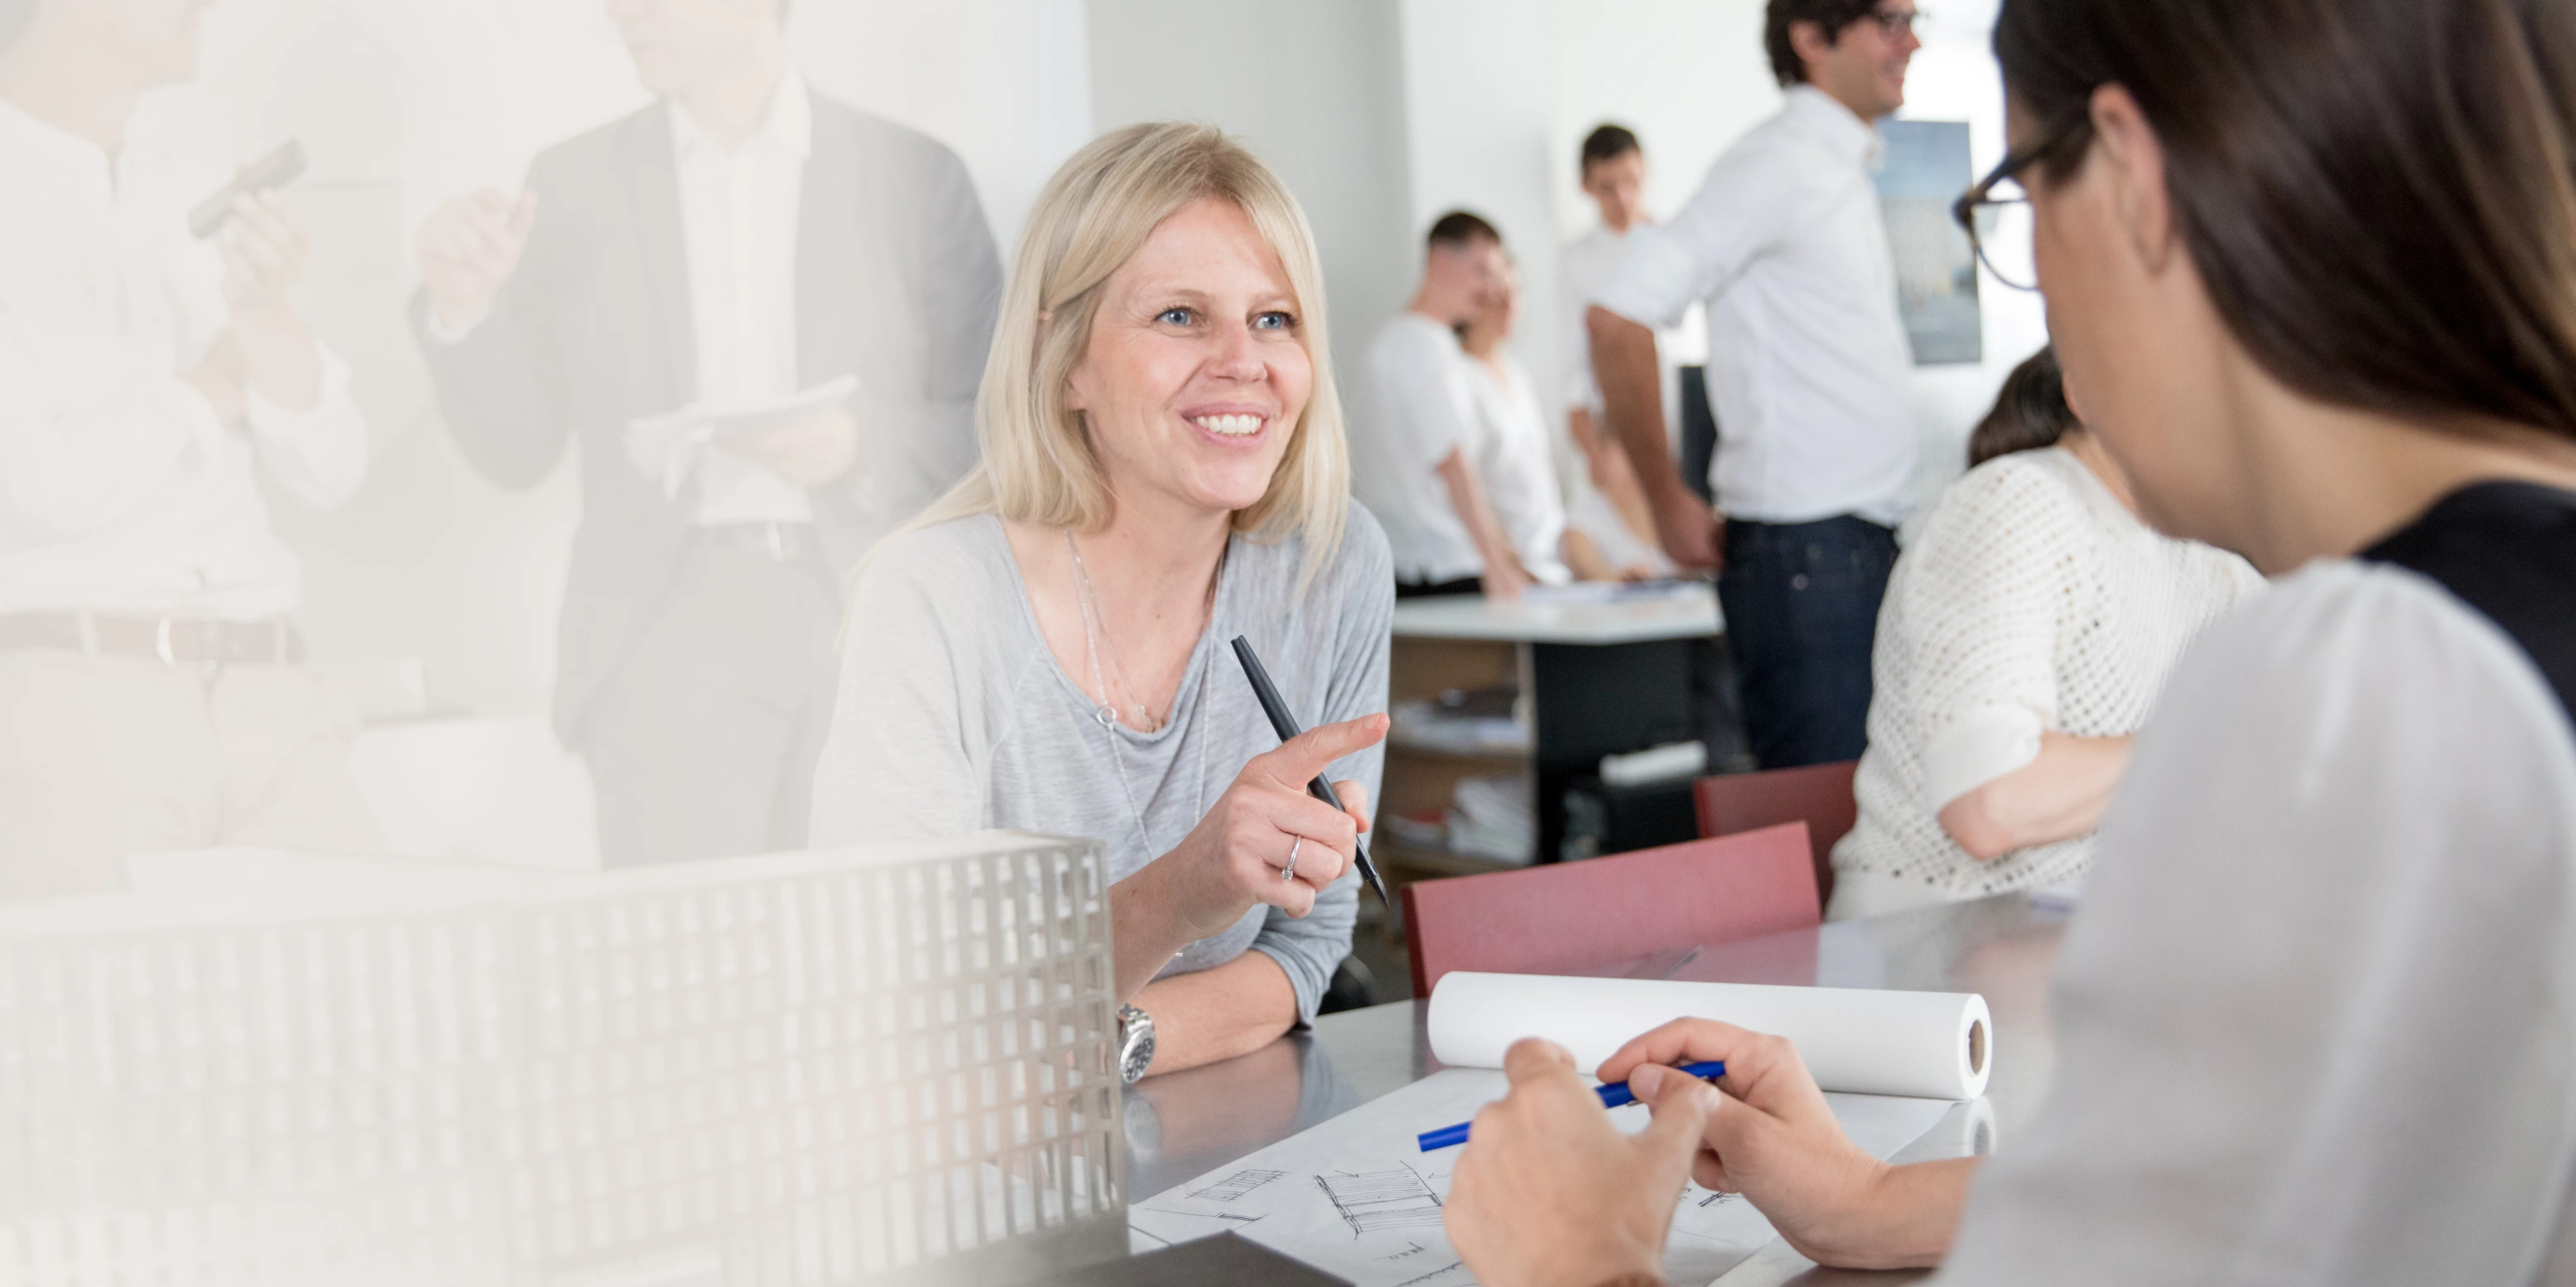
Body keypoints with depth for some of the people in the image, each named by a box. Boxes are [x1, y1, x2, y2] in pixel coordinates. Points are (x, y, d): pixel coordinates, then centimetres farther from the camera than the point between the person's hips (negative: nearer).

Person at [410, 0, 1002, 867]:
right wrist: (463, 308, -6)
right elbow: (518, 450, 11)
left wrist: (864, 445, -12)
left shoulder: (915, 176, 9)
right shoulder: (574, 183, 12)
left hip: (870, 607, 0)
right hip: (674, 617, 0)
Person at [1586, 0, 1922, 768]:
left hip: (1862, 551, 9)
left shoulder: (1843, 170, 17)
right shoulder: (1779, 164, -11)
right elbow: (1617, 316, -20)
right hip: (1804, 553, -9)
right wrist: (1669, 504, -13)